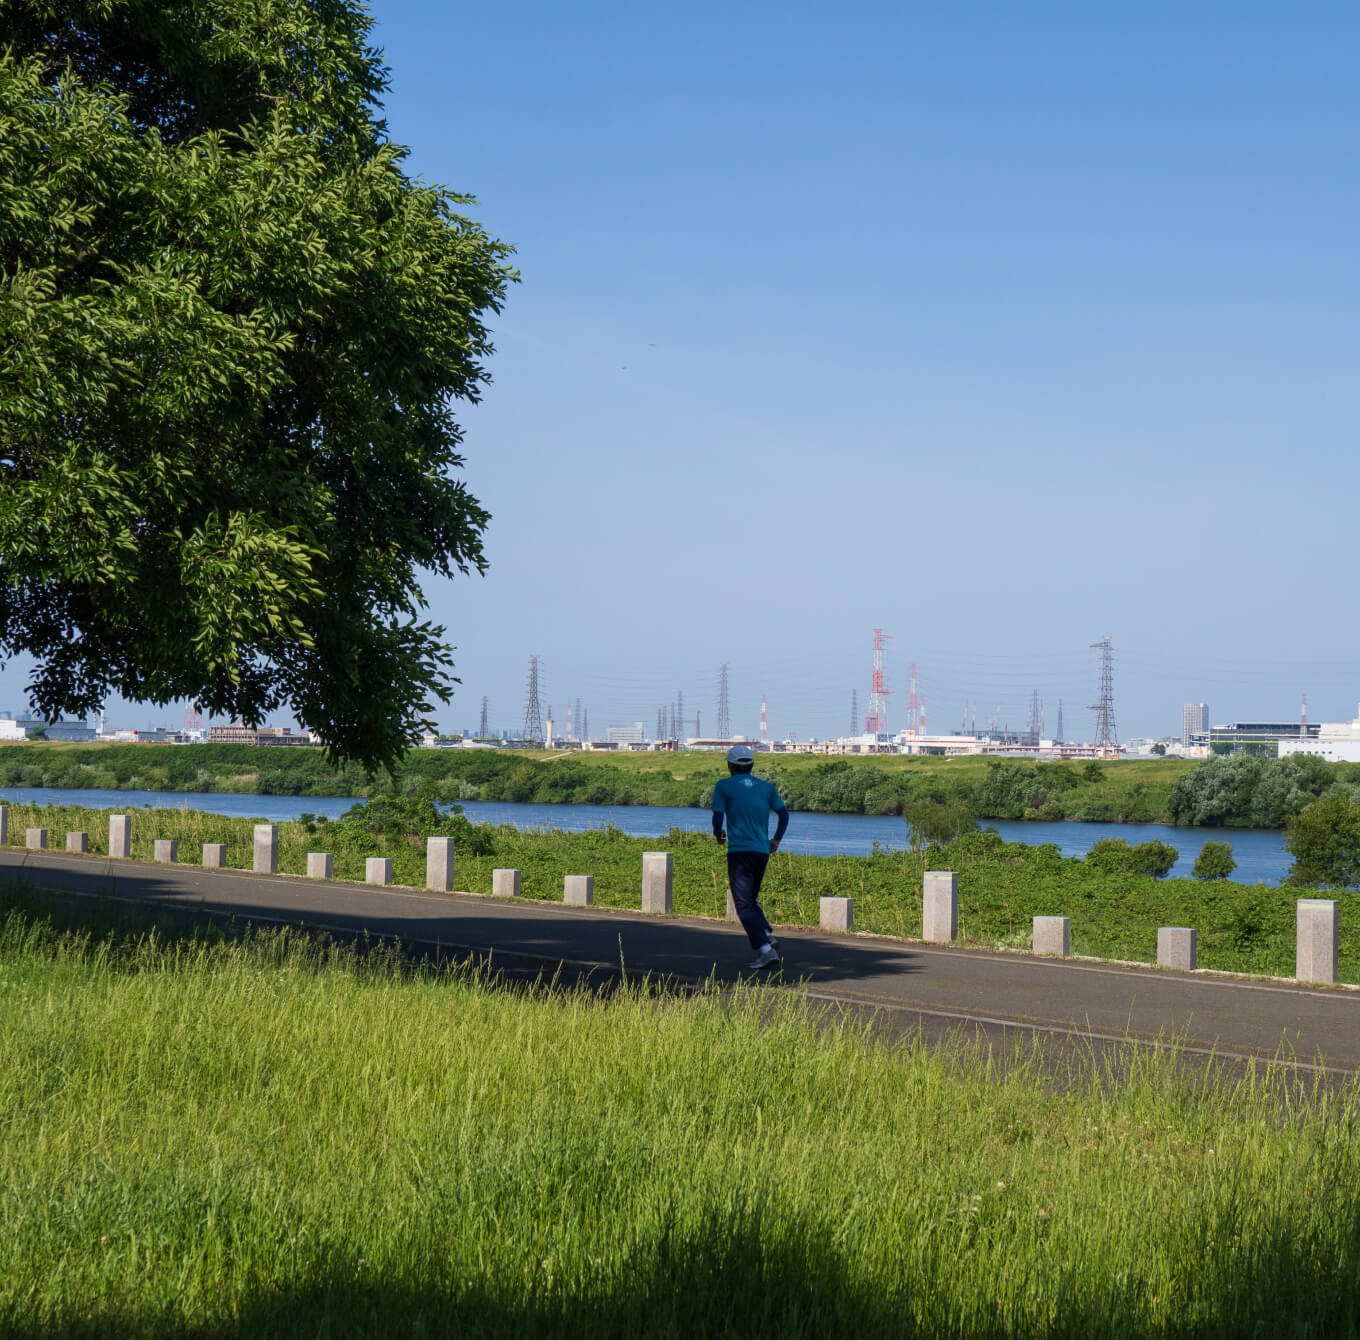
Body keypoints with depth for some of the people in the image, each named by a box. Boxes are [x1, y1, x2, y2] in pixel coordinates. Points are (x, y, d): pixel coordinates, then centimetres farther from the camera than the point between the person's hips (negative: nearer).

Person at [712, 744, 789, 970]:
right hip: (763, 851, 5)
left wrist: (718, 834, 14)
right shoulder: (766, 786, 13)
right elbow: (784, 813, 7)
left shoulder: (724, 786, 0)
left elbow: (718, 817, -7)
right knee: (751, 900, 20)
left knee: (744, 905, -6)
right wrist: (777, 839, 20)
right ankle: (768, 936, -2)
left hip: (739, 851, -5)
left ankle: (765, 949, -20)